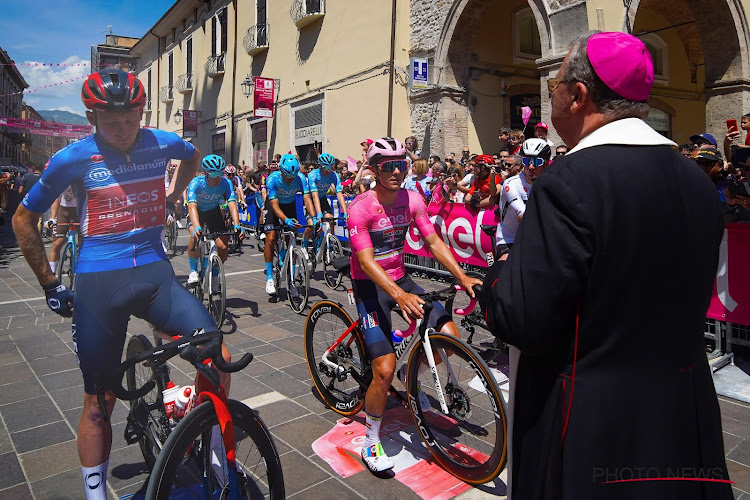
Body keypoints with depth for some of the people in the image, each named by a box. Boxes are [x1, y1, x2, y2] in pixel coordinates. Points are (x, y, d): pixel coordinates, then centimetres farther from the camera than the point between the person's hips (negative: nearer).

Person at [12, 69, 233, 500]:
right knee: (99, 402, 8)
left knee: (218, 356, -18)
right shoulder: (73, 158, -6)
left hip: (154, 273, 1)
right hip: (98, 283, -1)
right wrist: (50, 284, 6)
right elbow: (24, 219, 7)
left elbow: (194, 156, 26)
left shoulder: (162, 143, -1)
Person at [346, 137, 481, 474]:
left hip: (400, 278, 6)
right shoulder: (361, 207, -20)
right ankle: (371, 443, 7)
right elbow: (366, 261, -27)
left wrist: (463, 277, -15)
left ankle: (409, 377, 21)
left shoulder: (412, 200, -3)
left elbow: (434, 242, -3)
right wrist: (399, 295, -41)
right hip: (370, 285, -5)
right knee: (385, 369, -16)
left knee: (449, 336, -9)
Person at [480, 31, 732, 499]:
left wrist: (502, 272, -4)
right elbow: (695, 301, 9)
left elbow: (524, 323, -23)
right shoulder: (699, 180, 0)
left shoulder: (570, 181, -24)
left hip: (591, 432, -6)